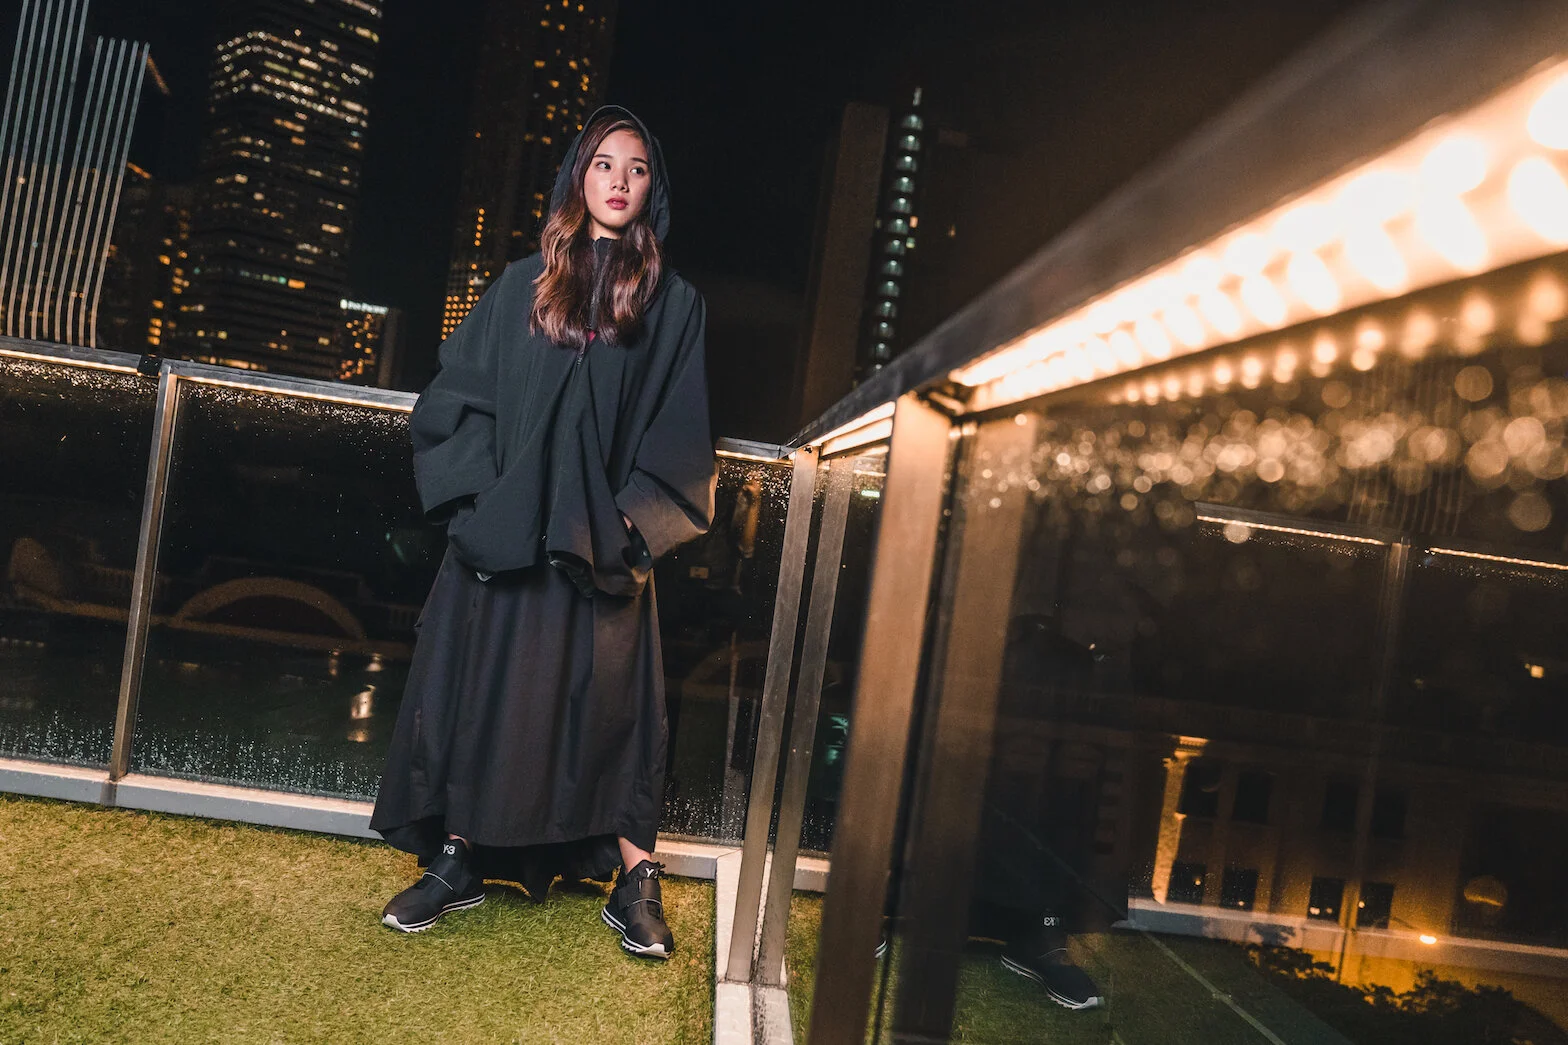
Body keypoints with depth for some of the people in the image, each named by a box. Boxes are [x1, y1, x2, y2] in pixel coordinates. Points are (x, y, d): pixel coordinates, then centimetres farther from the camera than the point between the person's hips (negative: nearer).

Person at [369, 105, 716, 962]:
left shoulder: (674, 302, 9)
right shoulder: (522, 284, 12)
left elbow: (681, 428, 3)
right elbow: (459, 393, 8)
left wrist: (635, 514, -9)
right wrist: (481, 494, -6)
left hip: (603, 536, -1)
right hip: (504, 527, 2)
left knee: (607, 692, 0)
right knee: (481, 681, 4)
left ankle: (633, 878, 6)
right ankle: (457, 860, 16)